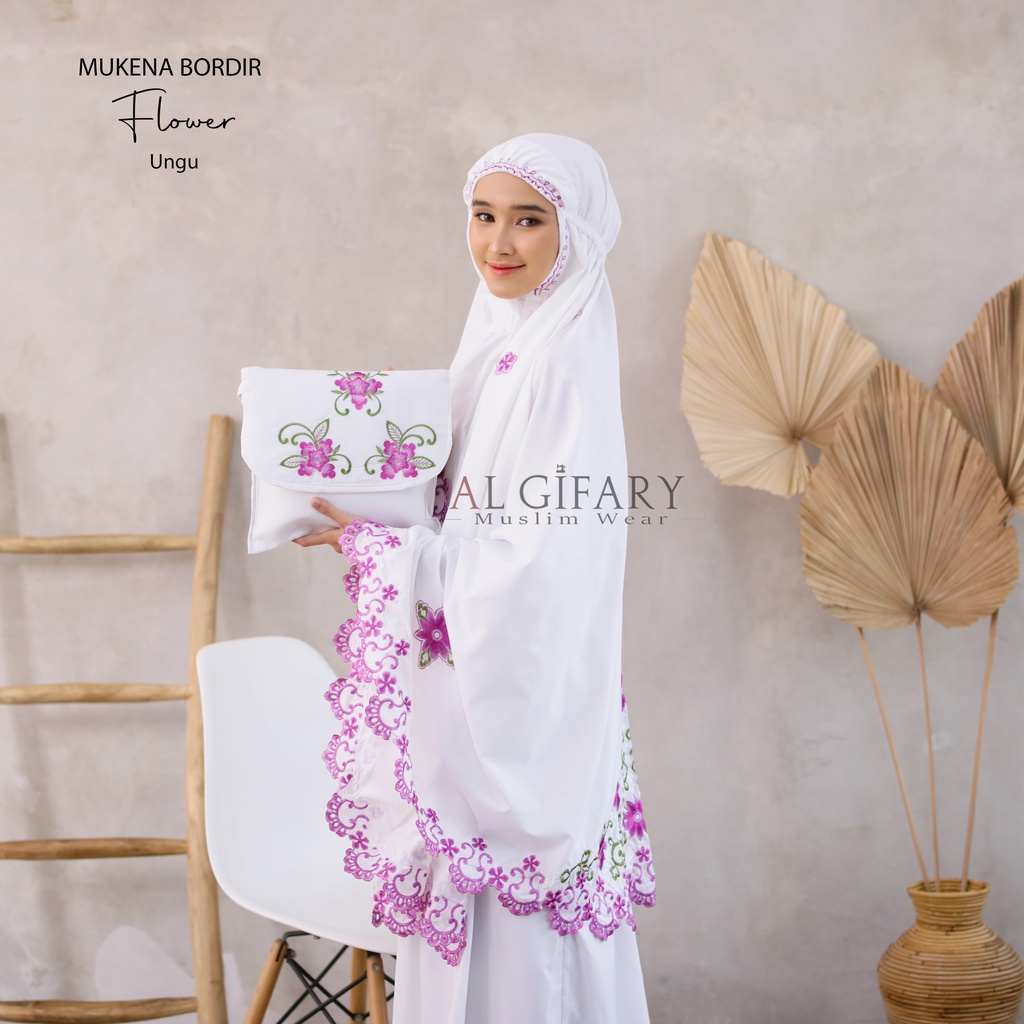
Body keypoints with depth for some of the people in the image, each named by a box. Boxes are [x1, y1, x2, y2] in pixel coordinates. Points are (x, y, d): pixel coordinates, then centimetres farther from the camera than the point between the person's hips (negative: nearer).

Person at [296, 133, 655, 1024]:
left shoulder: (561, 364, -18)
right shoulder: (503, 343, 9)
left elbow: (540, 558, -22)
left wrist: (379, 549, -17)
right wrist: (375, 526, 2)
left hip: (524, 692, -9)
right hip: (475, 676, 9)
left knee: (515, 944, 2)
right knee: (474, 917, 17)